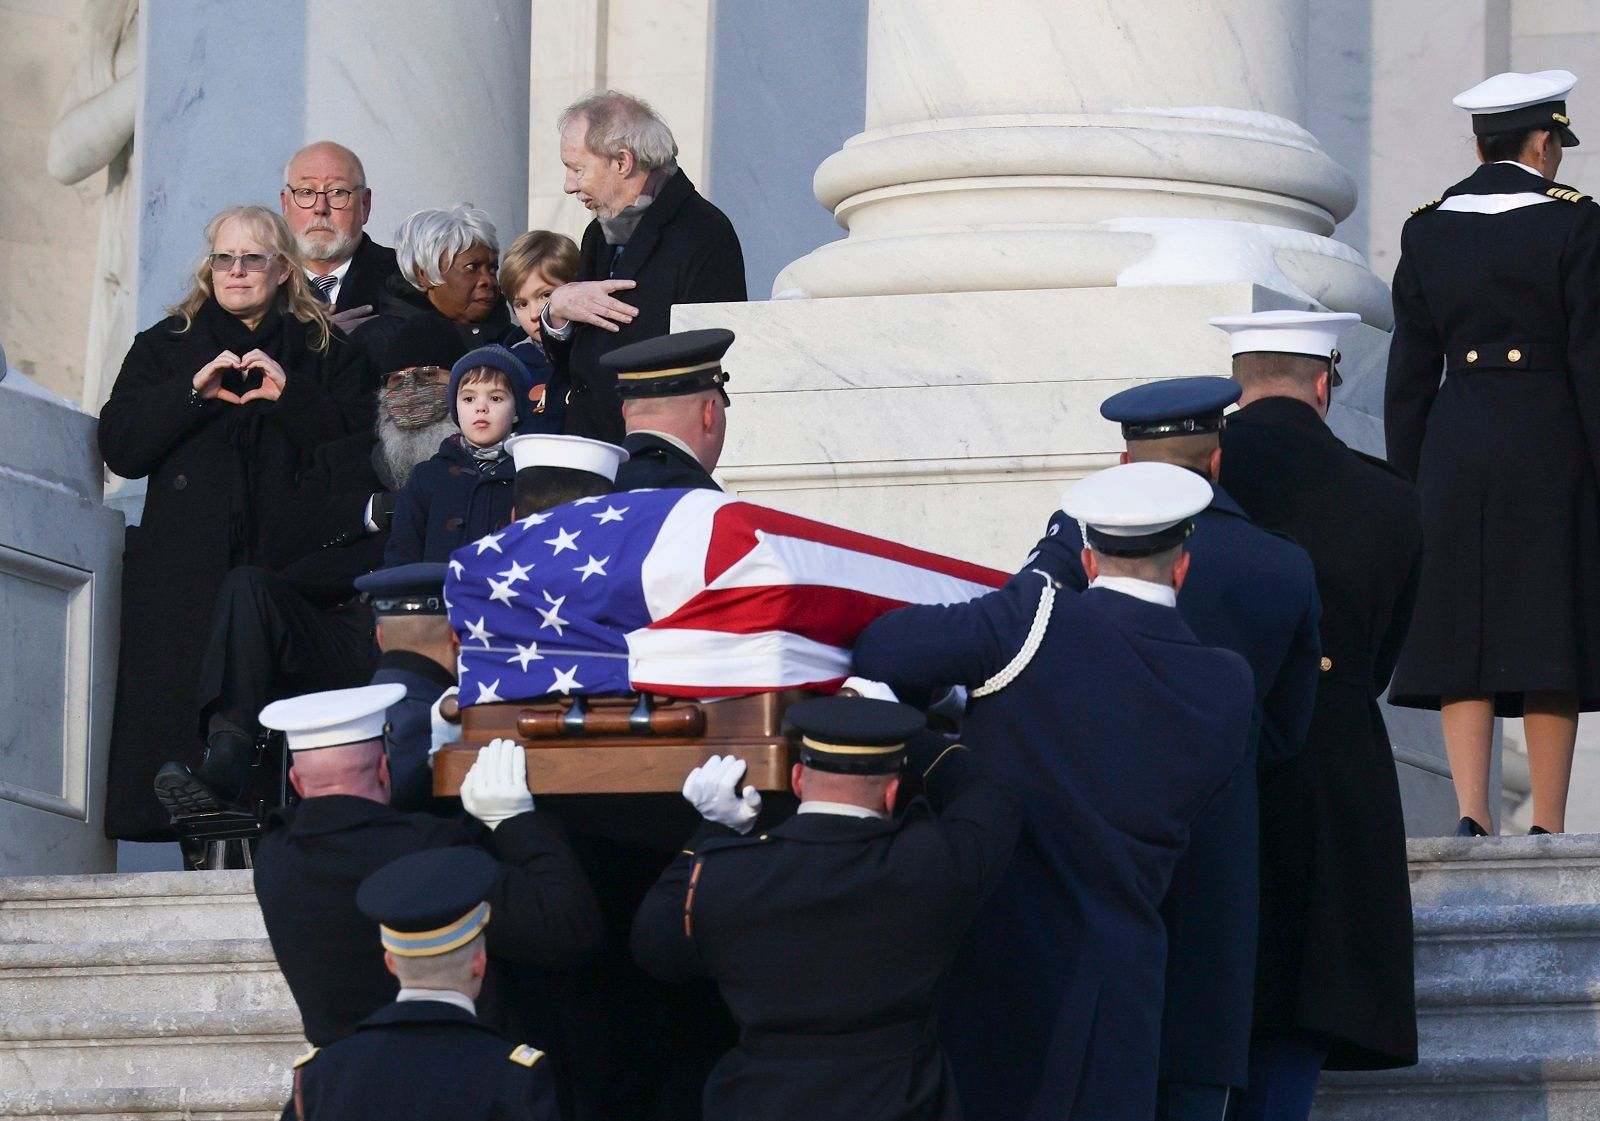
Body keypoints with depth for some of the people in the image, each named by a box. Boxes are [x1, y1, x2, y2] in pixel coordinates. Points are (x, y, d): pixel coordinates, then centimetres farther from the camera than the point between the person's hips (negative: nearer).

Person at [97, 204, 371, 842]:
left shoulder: (326, 353, 17)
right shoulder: (165, 347, 19)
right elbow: (119, 447, 6)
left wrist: (289, 395, -8)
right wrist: (193, 392, -6)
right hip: (189, 567, 1)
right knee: (187, 705, -12)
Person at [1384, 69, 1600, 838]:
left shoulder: (1426, 231, 6)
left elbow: (1409, 373, 7)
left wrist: (1408, 485, 12)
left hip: (1453, 449, 3)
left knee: (1462, 631, 5)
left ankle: (1472, 813, -9)